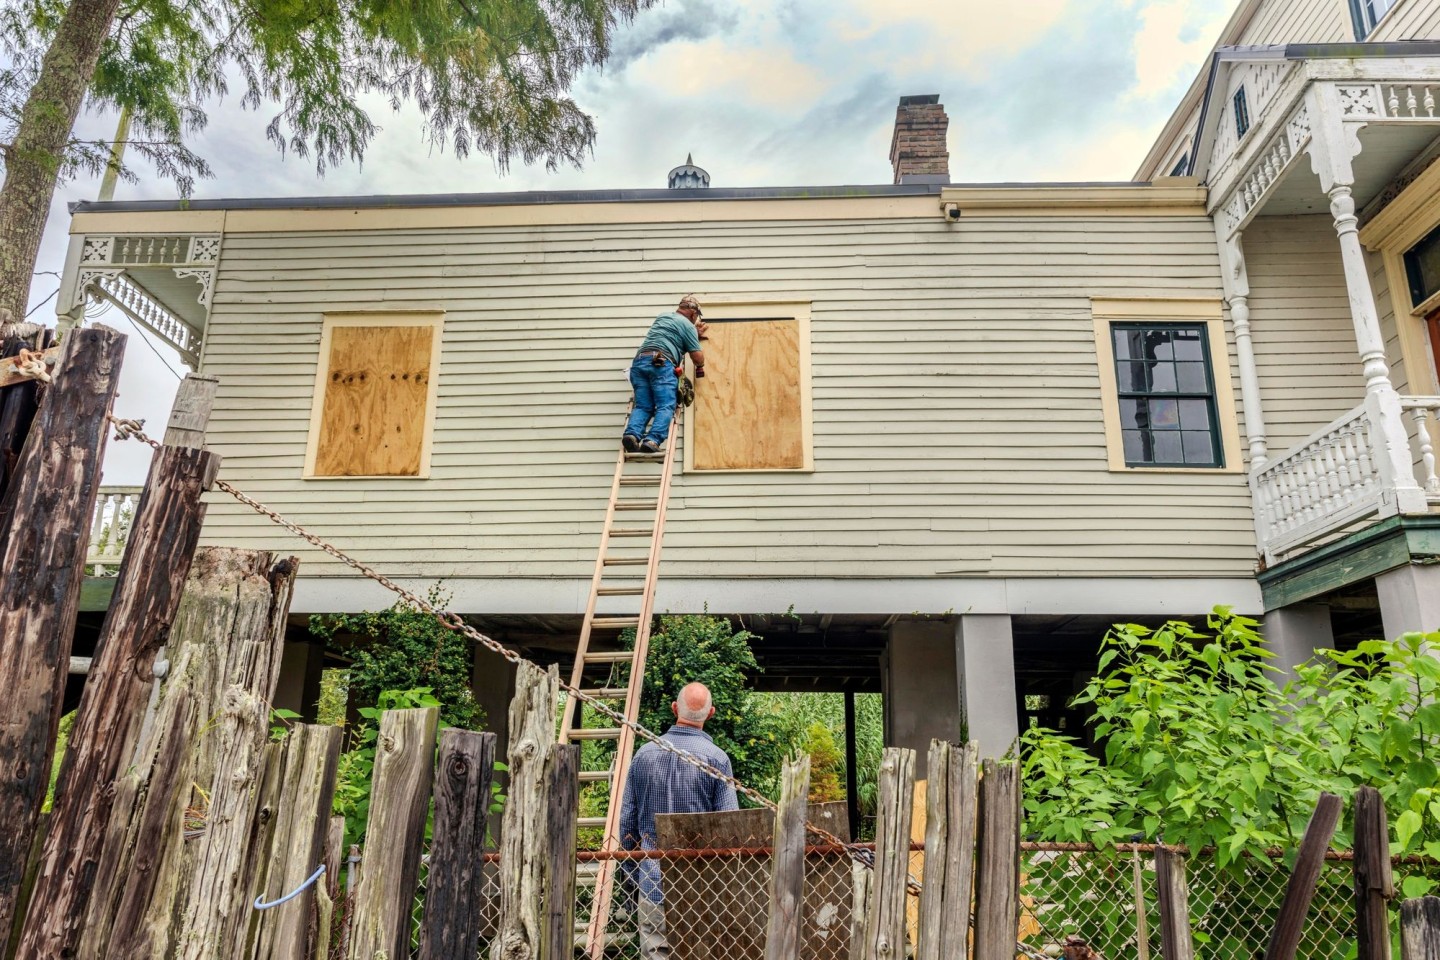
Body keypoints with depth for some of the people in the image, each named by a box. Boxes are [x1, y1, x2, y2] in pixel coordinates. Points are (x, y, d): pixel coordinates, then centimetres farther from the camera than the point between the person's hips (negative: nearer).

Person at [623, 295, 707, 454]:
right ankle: (652, 440, -34)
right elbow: (698, 359, 7)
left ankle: (632, 434, -25)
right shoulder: (687, 325, 10)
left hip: (639, 361, 6)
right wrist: (700, 365, 30)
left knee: (643, 406, 2)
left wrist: (695, 332, 59)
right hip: (661, 364, -6)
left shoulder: (662, 316, 31)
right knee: (665, 407, -11)